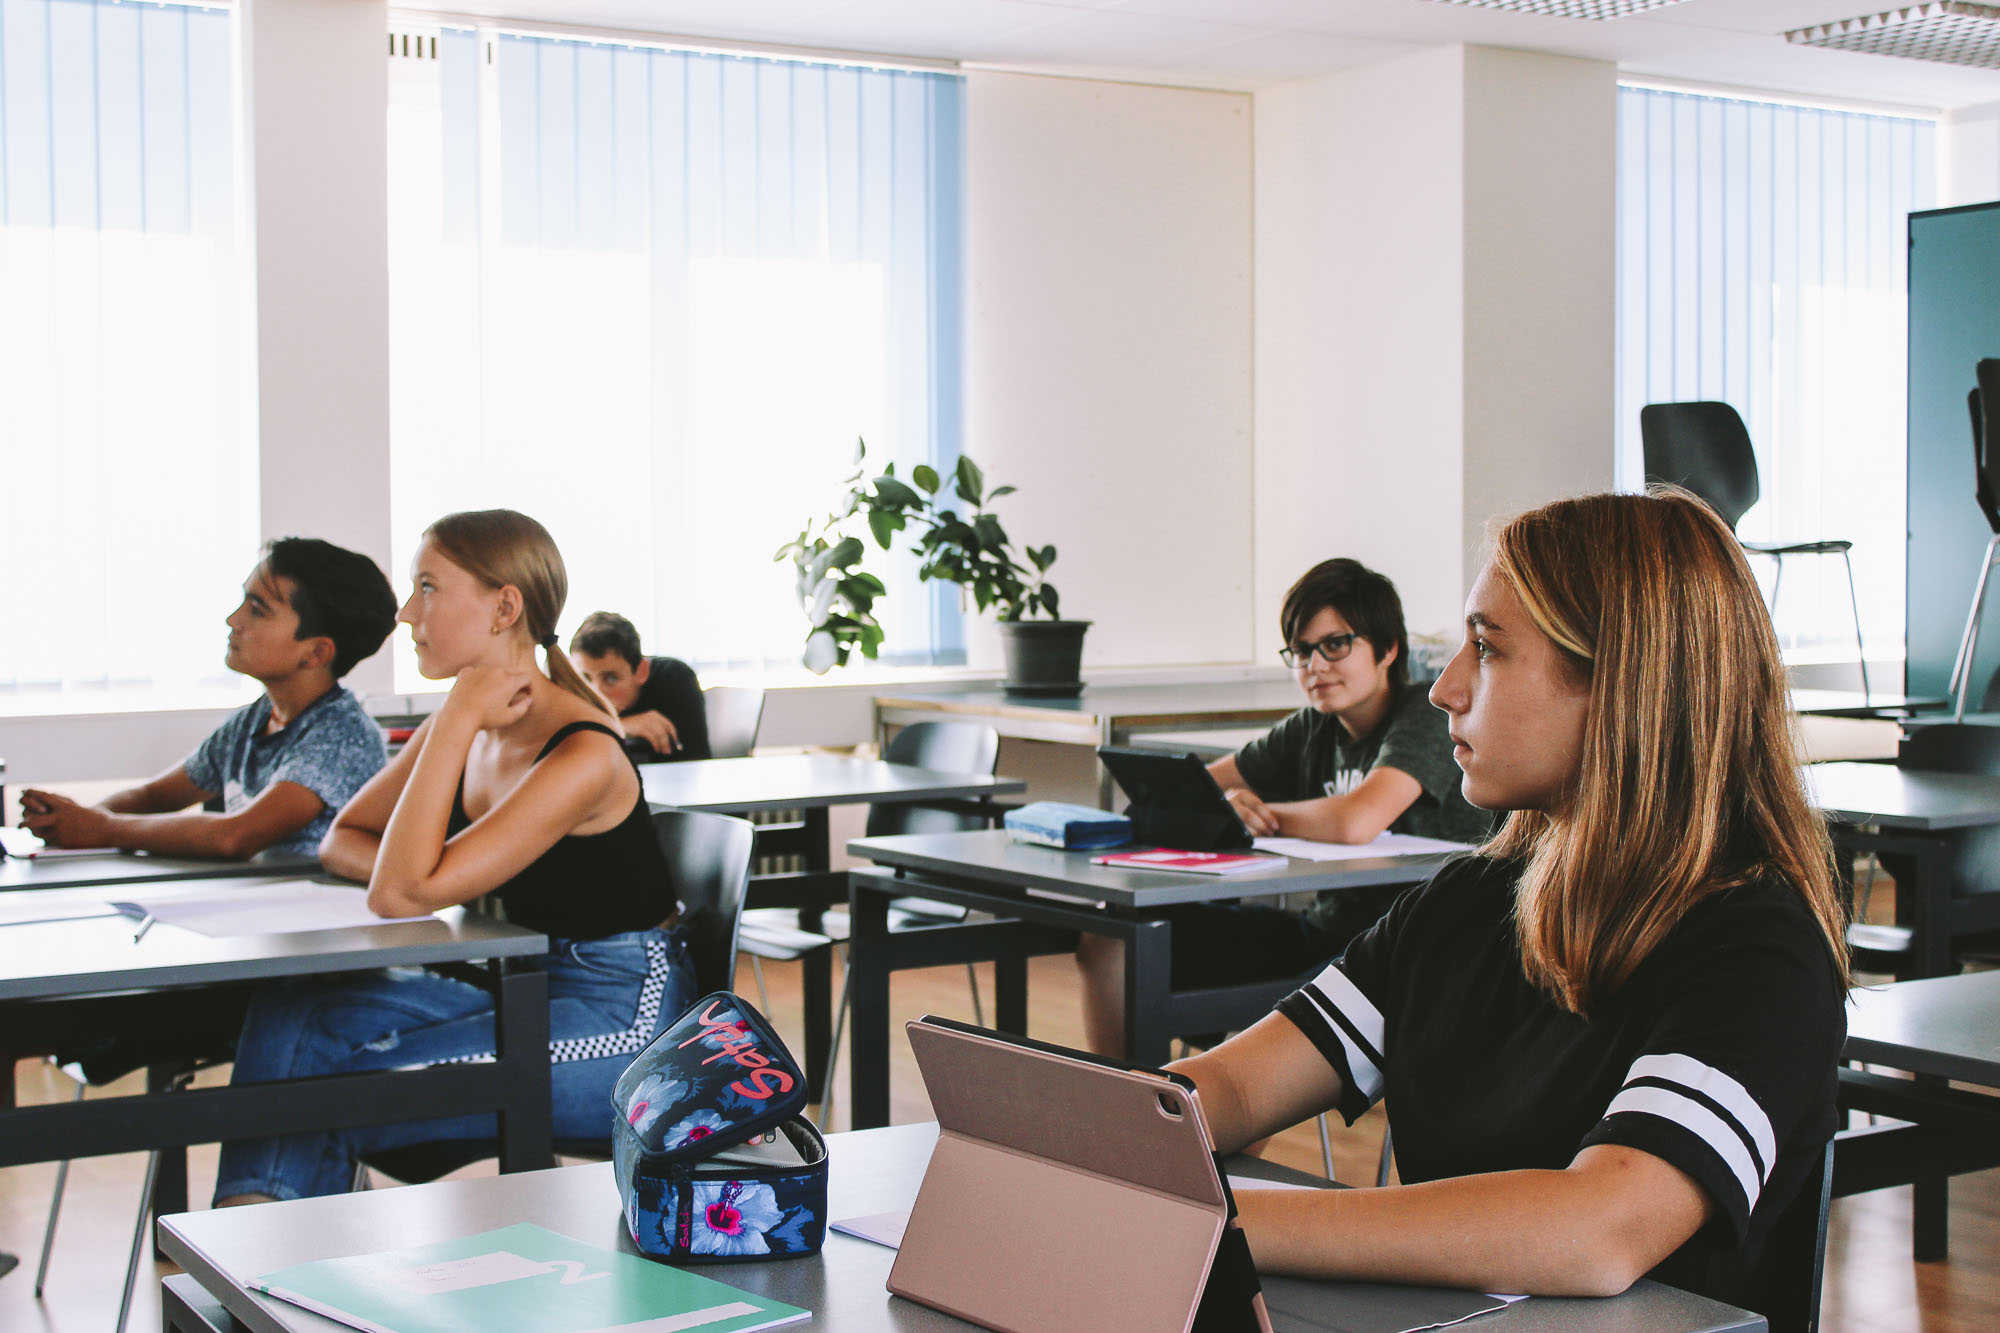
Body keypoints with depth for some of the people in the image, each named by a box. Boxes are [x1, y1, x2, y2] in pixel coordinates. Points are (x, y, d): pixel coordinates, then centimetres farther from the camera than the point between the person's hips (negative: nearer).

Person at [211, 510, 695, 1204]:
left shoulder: (583, 756, -22)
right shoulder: (466, 727, 5)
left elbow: (401, 895, -26)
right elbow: (341, 839, 15)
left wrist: (456, 722, -23)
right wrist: (433, 874, -7)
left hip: (620, 1017, -8)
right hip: (522, 984, 9)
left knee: (348, 1093, -20)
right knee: (291, 1013, -10)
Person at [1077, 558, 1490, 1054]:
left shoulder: (1424, 720, -12)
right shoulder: (1313, 730, 10)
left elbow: (1354, 823, -31)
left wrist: (1256, 813, -12)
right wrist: (1224, 805, -13)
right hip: (1325, 930, 8)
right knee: (1109, 940, -1)